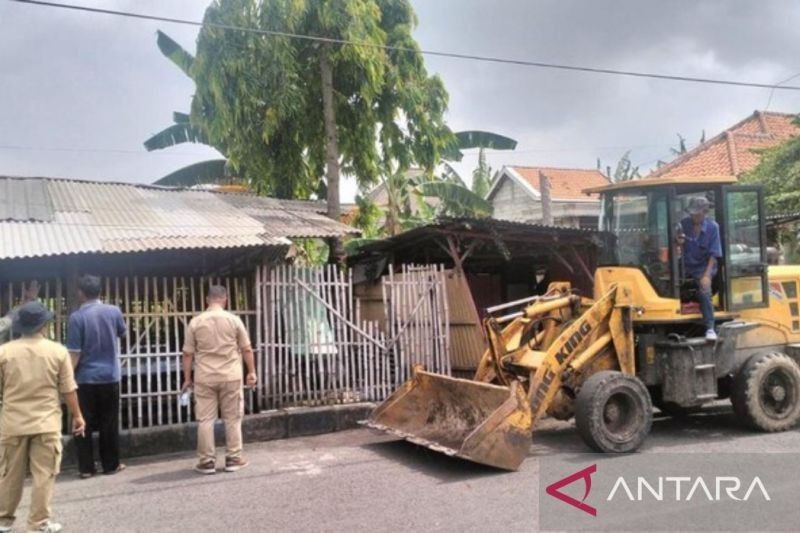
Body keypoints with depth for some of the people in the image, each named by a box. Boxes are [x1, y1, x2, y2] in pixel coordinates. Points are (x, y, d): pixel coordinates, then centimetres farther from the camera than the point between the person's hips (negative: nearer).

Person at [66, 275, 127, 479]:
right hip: (110, 376, 3)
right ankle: (111, 464, 17)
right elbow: (122, 332, 19)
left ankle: (86, 468, 10)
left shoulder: (77, 317, -12)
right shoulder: (114, 311, -2)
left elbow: (74, 353, -13)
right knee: (109, 423, 11)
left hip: (85, 378, -2)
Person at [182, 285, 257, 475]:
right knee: (232, 418, 9)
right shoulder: (233, 320, -2)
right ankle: (233, 459, 12)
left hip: (204, 378, 0)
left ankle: (207, 461, 9)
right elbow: (246, 349, 1)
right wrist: (251, 372, 11)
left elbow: (188, 353, 1)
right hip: (230, 376, 0)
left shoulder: (196, 322, -1)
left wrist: (187, 378, 10)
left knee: (205, 419, 6)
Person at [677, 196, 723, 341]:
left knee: (704, 290, -28)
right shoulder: (684, 224, -3)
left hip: (703, 266, -2)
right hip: (685, 266, 3)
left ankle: (710, 328, -19)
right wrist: (678, 243, -22)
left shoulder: (712, 227, -7)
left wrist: (707, 275, -20)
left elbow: (714, 255, -9)